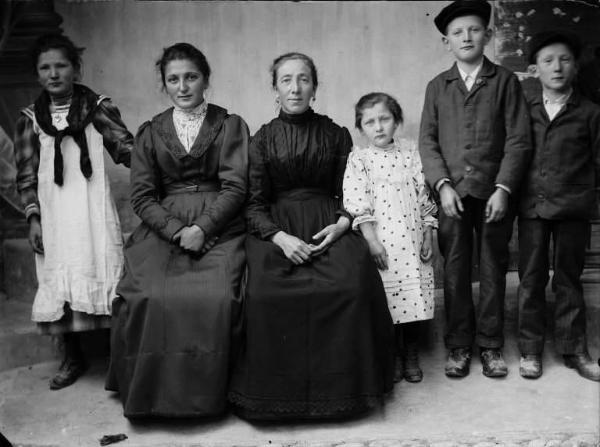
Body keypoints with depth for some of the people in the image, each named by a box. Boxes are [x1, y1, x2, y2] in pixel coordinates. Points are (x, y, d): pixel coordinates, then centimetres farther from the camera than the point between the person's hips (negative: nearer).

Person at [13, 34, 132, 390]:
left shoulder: (98, 108, 1)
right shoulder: (30, 119, 6)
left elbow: (125, 149, -6)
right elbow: (27, 176, 7)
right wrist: (33, 218, -1)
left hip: (94, 212, -2)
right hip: (54, 215, 2)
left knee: (103, 278, -1)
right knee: (59, 284, 7)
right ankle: (73, 358, 24)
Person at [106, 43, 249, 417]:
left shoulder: (231, 126, 10)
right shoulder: (150, 133, 15)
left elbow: (235, 187, 0)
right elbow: (142, 195, 7)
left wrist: (201, 228, -14)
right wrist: (177, 231, -9)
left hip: (219, 229, -2)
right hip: (163, 229, 2)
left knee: (216, 298, -27)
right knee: (149, 299, -23)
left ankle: (210, 394, -7)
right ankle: (153, 393, -3)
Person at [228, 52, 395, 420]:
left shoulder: (337, 135, 12)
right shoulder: (262, 140, 9)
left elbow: (347, 193, 12)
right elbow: (254, 204, 4)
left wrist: (342, 224, -9)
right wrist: (281, 237, -14)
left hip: (329, 226, 0)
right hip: (275, 230, 0)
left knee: (351, 284, -29)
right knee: (266, 292, -28)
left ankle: (342, 388, -10)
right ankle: (275, 393, -9)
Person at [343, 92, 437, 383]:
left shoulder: (411, 152, 7)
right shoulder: (359, 159, 0)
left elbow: (424, 196, 9)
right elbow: (357, 205, -8)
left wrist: (428, 236, 5)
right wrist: (372, 241, -15)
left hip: (413, 240, 2)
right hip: (381, 242, -2)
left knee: (414, 297, 6)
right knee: (386, 300, 2)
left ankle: (411, 356, 25)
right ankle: (393, 357, 22)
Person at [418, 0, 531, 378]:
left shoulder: (505, 81, 6)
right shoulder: (437, 87, 12)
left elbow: (519, 139, 0)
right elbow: (427, 141, 6)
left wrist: (504, 189, -10)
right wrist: (443, 185, -8)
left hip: (495, 193, -1)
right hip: (453, 194, 1)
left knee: (494, 270, 5)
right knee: (455, 271, 3)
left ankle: (491, 346, 17)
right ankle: (458, 346, 14)